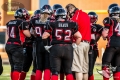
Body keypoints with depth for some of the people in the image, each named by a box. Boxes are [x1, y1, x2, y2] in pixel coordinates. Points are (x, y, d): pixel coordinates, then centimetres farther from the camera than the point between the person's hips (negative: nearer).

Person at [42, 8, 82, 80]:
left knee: (55, 71, 1)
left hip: (56, 48, -2)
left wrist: (46, 45, 9)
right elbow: (79, 37, 5)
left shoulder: (52, 25, -1)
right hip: (68, 48, 2)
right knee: (68, 71, 14)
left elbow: (44, 36, -3)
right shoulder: (72, 25, 4)